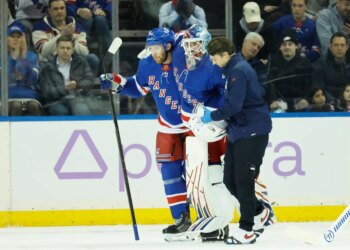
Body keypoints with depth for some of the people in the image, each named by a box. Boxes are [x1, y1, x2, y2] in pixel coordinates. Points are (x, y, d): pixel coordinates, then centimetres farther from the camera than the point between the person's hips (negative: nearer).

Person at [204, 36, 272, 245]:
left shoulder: (239, 71, -18)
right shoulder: (234, 69, 14)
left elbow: (233, 105, -24)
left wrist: (213, 116, -11)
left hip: (252, 131, -10)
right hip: (239, 130, 10)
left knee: (243, 180, -9)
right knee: (230, 180, 11)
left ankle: (247, 230, -5)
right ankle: (259, 212, 28)